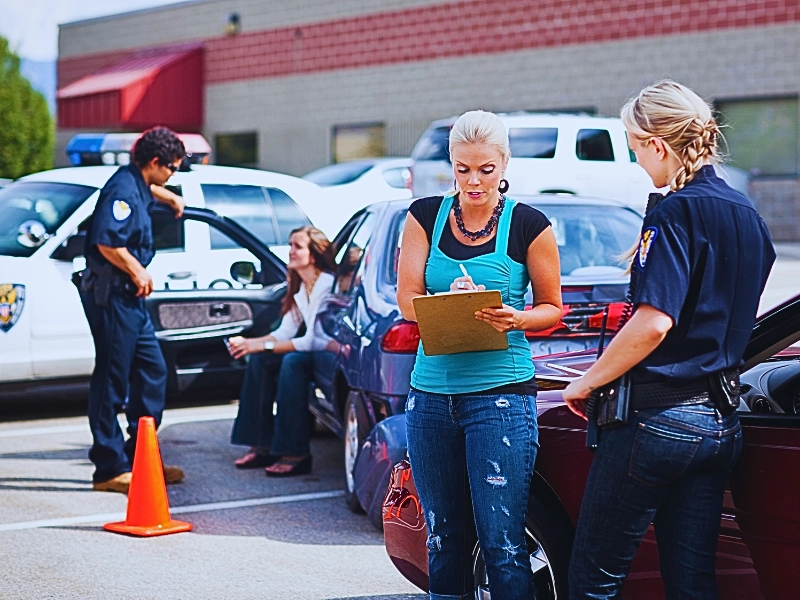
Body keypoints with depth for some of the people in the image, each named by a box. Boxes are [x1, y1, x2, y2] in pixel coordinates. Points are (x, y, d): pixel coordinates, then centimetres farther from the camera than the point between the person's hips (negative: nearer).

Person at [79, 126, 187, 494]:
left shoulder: (137, 184, 14)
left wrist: (170, 198, 51)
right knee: (112, 380, -6)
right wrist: (137, 271, -16)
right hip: (111, 294, -11)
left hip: (129, 297, 11)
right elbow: (107, 242, -28)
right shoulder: (123, 189, -17)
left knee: (152, 372, 14)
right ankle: (110, 469, -2)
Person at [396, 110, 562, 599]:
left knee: (502, 544, -6)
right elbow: (407, 299, 2)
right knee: (443, 538, 11)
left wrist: (515, 319, -17)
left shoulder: (528, 225, -2)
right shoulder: (426, 216, 7)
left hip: (501, 393, -4)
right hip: (431, 393, 4)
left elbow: (552, 307, 5)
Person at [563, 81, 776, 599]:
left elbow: (653, 323, -23)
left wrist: (586, 384, -12)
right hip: (720, 418, 8)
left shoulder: (677, 213, -14)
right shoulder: (746, 214, 11)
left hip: (659, 415, -8)